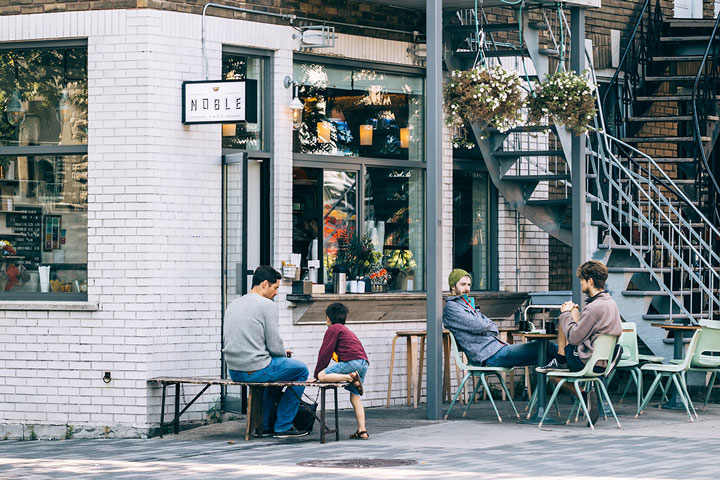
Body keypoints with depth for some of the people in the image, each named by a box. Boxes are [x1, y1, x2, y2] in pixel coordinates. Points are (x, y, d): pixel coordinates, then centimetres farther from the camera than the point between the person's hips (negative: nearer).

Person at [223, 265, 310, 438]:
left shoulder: (233, 305, 13)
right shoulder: (266, 305, -11)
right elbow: (274, 346, -14)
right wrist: (284, 353, 12)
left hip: (234, 372, 8)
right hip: (255, 370, -8)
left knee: (272, 369, 37)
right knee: (301, 369, 15)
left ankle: (264, 425, 34)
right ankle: (283, 426, 15)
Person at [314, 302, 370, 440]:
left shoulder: (333, 329, 6)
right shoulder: (347, 331, 32)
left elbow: (325, 353, 0)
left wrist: (317, 373, 7)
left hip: (351, 360, -8)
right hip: (364, 363, 8)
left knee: (322, 375, -11)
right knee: (355, 397, 11)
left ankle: (350, 377, -28)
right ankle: (362, 430, 1)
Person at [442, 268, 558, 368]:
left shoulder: (468, 305, 25)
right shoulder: (450, 308, -4)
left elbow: (494, 329, 16)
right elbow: (478, 326, -16)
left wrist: (484, 328, -5)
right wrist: (488, 326, 6)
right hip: (489, 356, -9)